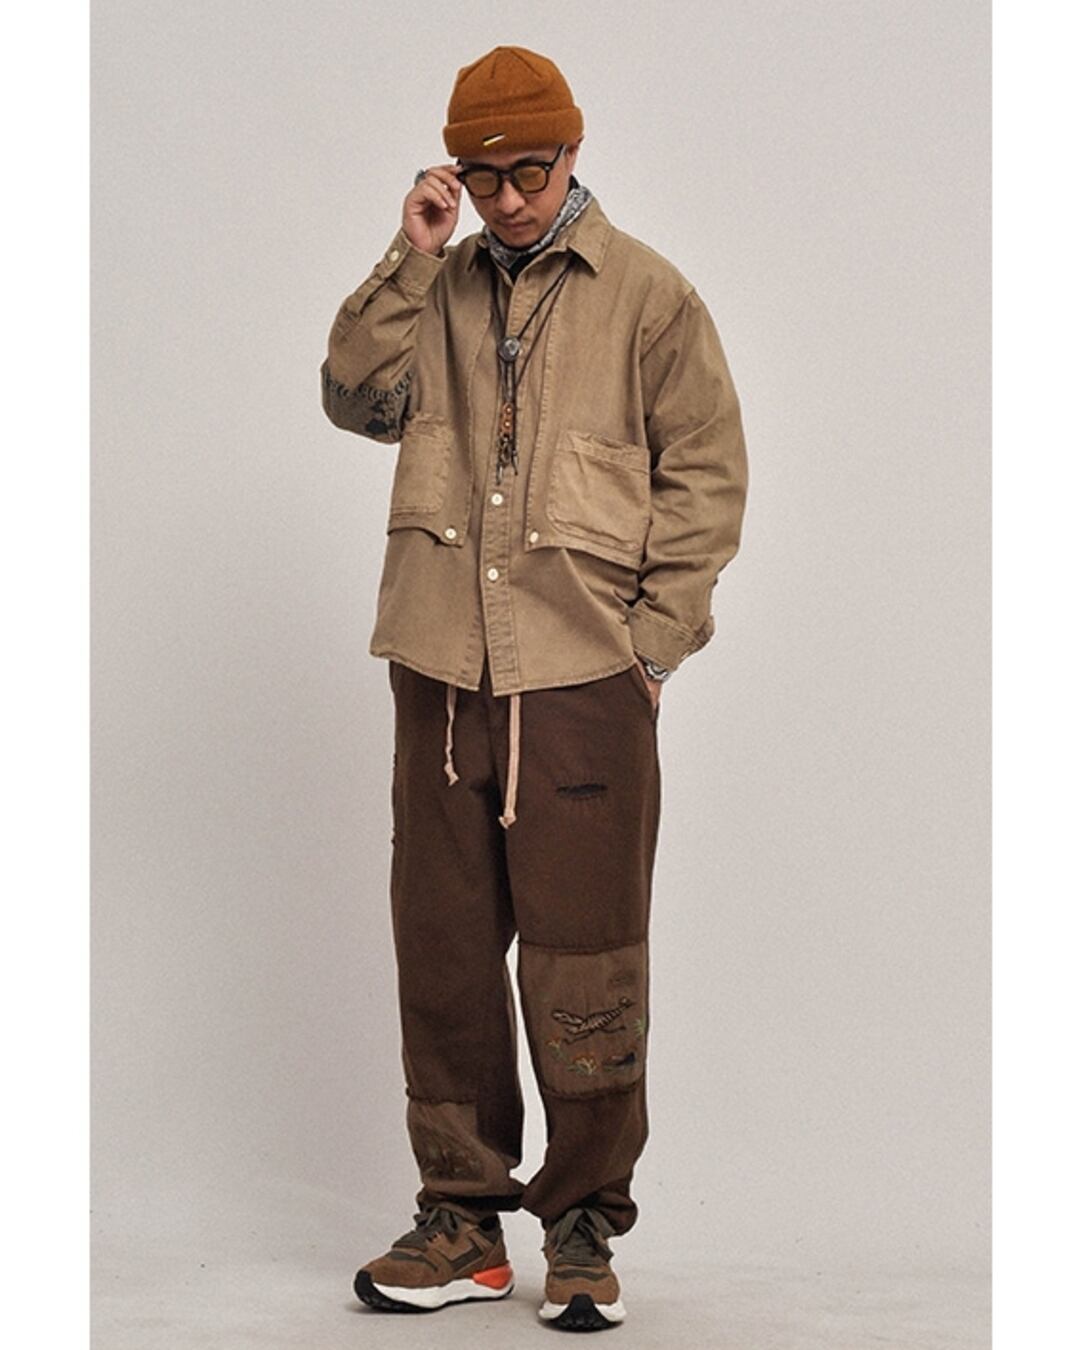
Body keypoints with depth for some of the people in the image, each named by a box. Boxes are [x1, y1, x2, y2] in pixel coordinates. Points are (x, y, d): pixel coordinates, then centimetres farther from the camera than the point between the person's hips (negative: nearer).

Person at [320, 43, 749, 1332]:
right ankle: (462, 1216, 18)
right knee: (443, 947, 7)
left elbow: (706, 475, 2)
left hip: (584, 677, -4)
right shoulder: (436, 291, 13)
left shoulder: (647, 295, 2)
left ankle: (585, 1227, 11)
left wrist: (652, 641, -4)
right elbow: (359, 398, 1)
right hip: (443, 671, 4)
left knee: (584, 961, -1)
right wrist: (408, 260, -7)